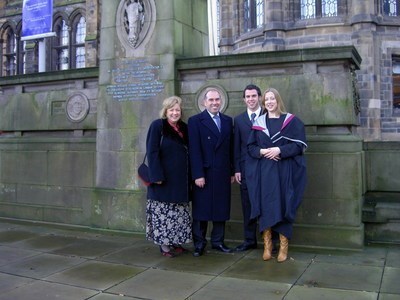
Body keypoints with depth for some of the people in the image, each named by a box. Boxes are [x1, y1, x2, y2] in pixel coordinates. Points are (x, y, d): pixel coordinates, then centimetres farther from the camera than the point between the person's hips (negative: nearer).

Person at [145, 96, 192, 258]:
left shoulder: (184, 128, 10)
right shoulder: (157, 126, -6)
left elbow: (187, 153, 14)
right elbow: (152, 152, -11)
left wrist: (189, 176, 8)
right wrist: (157, 176, -18)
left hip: (181, 179, 6)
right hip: (164, 178, -6)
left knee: (178, 212, 11)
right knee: (163, 212, 0)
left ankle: (176, 242, 21)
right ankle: (164, 245, 9)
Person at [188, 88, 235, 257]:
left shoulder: (228, 121, 11)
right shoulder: (195, 121, -3)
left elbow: (231, 148, 10)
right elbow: (194, 151, -9)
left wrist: (232, 172, 7)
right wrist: (198, 175, -14)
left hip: (223, 174, 4)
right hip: (204, 174, -4)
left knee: (221, 209, 9)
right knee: (201, 211, 4)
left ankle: (218, 241, 22)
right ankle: (199, 243, 16)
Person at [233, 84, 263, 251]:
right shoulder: (238, 120, 10)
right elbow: (236, 147, 8)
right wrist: (237, 169, 1)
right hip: (246, 168, 3)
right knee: (247, 206, 7)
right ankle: (250, 240, 17)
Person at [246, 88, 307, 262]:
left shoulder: (292, 121, 3)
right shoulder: (258, 123, 10)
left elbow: (299, 145, -3)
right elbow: (250, 147, 8)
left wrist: (280, 150, -16)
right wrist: (262, 151, -11)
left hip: (284, 171, -2)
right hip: (263, 172, 2)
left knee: (283, 207, -1)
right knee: (265, 206, 0)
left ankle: (283, 246, 7)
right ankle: (267, 245, 8)